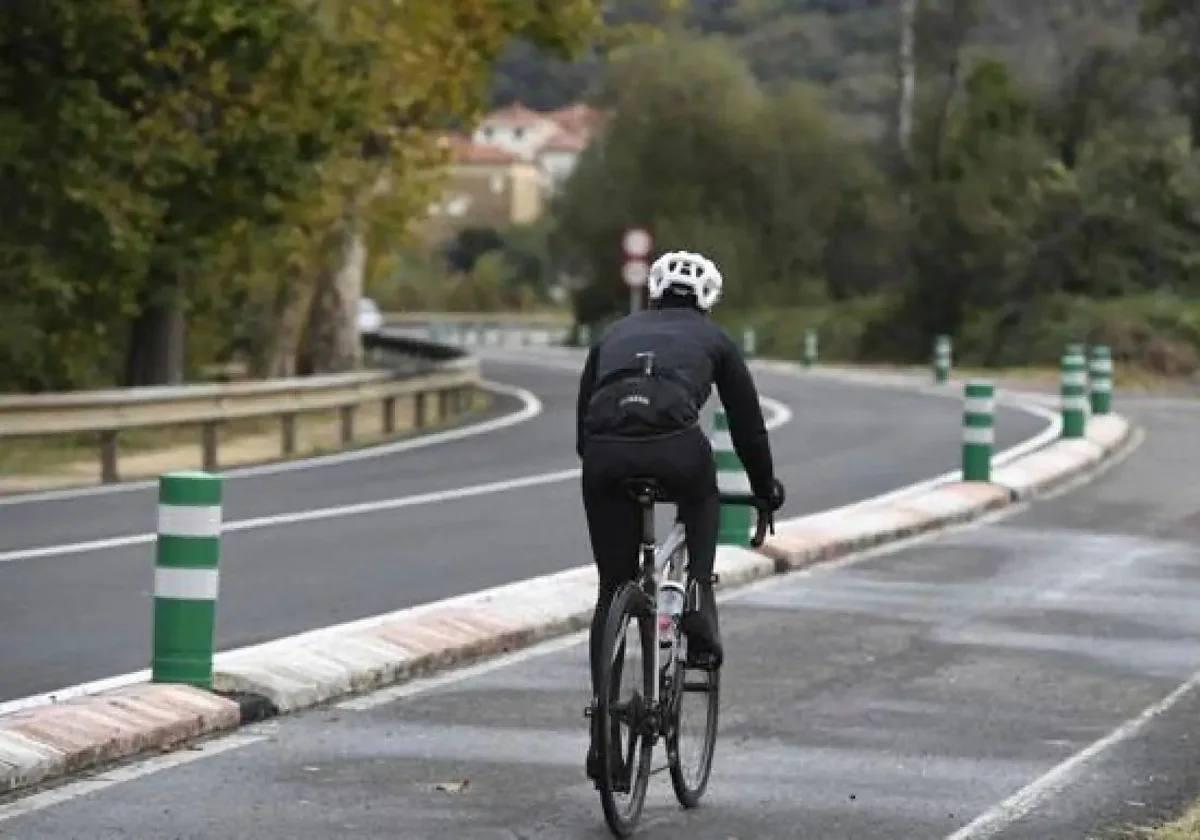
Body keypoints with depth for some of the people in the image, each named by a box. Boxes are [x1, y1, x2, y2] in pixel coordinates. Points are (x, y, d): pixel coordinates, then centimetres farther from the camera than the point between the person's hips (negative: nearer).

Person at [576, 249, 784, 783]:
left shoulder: (616, 334, 33)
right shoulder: (712, 340, 27)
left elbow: (582, 421, 33)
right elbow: (747, 424, 30)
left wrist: (597, 463, 48)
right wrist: (767, 492, 43)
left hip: (605, 452, 2)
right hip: (675, 446, -2)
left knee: (613, 593, 14)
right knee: (702, 502, 36)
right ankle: (700, 623, 18)